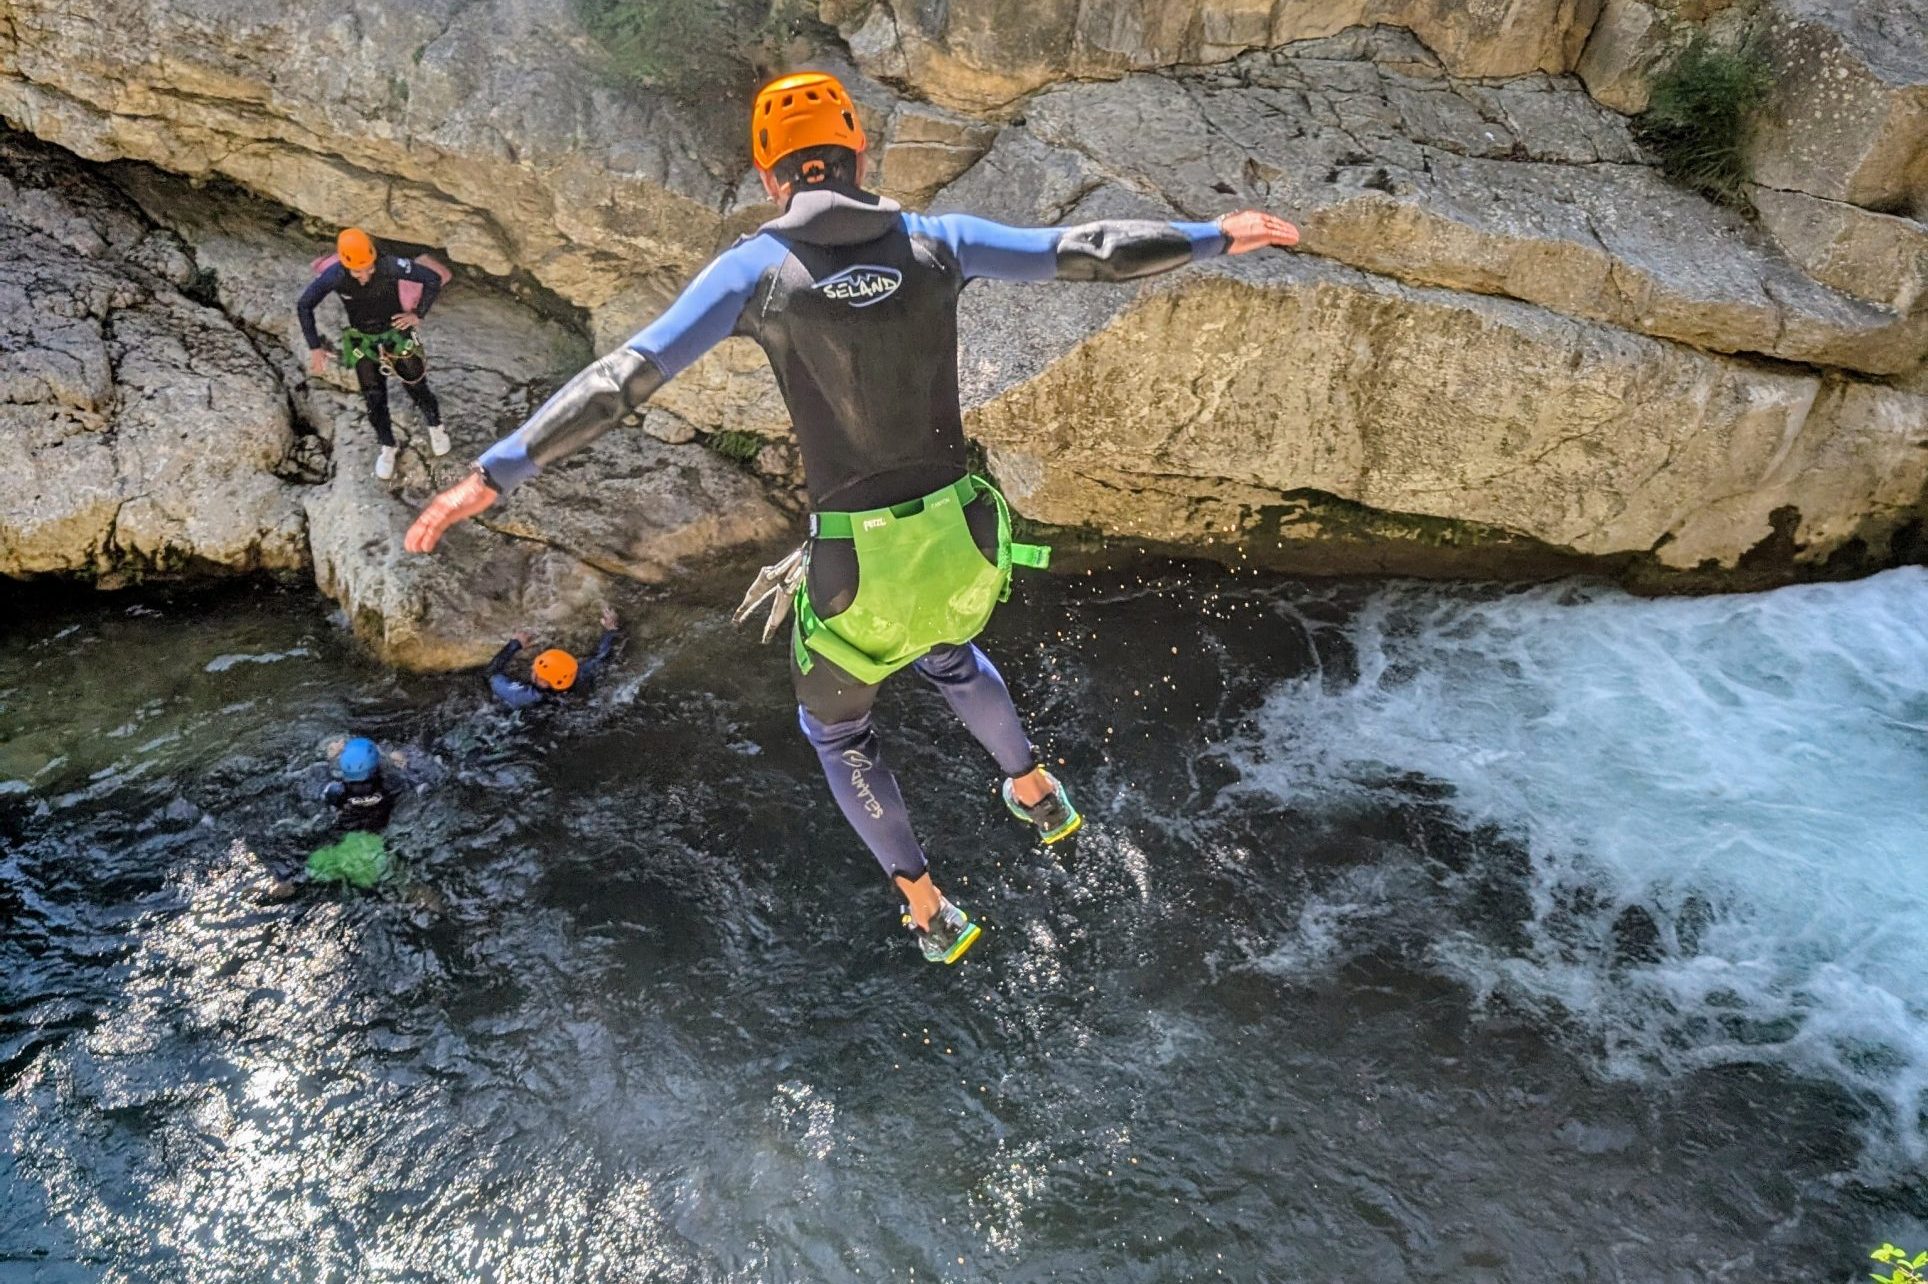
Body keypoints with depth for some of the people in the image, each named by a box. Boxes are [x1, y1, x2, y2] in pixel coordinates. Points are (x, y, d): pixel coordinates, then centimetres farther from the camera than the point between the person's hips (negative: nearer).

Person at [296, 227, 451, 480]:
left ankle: (435, 426, 42)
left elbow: (433, 278, -17)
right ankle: (387, 448, 30)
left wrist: (418, 314, -19)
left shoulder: (390, 266, -30)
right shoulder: (334, 276, -26)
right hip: (363, 342, 1)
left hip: (397, 334, -1)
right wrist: (315, 348, -13)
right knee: (374, 399, 7)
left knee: (417, 388, 12)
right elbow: (304, 306, -12)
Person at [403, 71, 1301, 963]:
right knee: (948, 651, 41)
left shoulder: (756, 268, -7)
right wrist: (1214, 238, 21)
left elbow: (622, 378, -12)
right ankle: (1036, 793, 55)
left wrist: (496, 471, -9)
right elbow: (1086, 252, 6)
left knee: (833, 724, 27)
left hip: (859, 563, -3)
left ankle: (929, 916, 33)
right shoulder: (937, 242, 1)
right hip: (964, 540, 4)